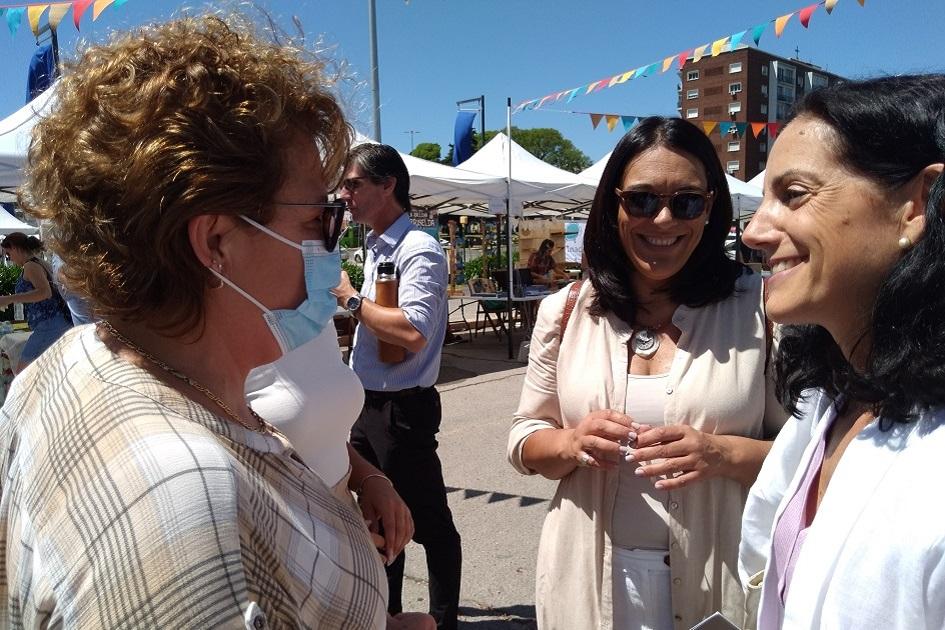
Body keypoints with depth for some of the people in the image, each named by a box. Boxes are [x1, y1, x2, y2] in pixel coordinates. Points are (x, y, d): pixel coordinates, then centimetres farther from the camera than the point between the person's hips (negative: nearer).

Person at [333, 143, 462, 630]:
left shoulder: (418, 250, -16)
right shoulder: (375, 248, 10)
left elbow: (413, 331, -29)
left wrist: (351, 298, -18)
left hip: (401, 407, -9)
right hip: (368, 404, 9)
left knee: (428, 522, 7)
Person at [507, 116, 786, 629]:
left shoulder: (760, 309, -9)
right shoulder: (566, 310, -2)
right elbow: (524, 437, 3)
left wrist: (726, 454, -23)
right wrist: (571, 443, -17)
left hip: (716, 585, -2)